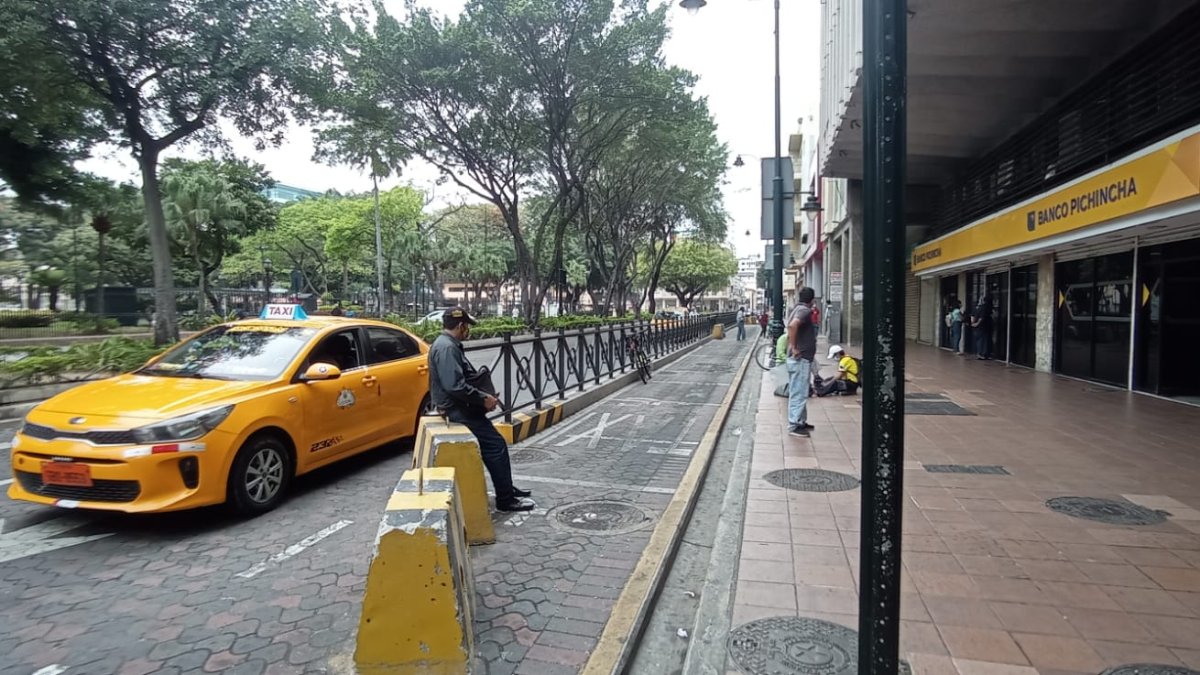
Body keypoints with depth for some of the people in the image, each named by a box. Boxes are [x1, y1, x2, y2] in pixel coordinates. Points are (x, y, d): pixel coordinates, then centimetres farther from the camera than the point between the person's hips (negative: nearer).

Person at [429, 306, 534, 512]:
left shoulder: (448, 345, 14)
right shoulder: (446, 348, -20)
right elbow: (455, 385, -29)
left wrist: (484, 396, 9)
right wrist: (483, 398, -20)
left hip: (459, 406, 11)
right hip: (457, 410, -11)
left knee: (494, 443, 15)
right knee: (495, 445, -9)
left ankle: (507, 489, 24)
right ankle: (505, 499, -3)